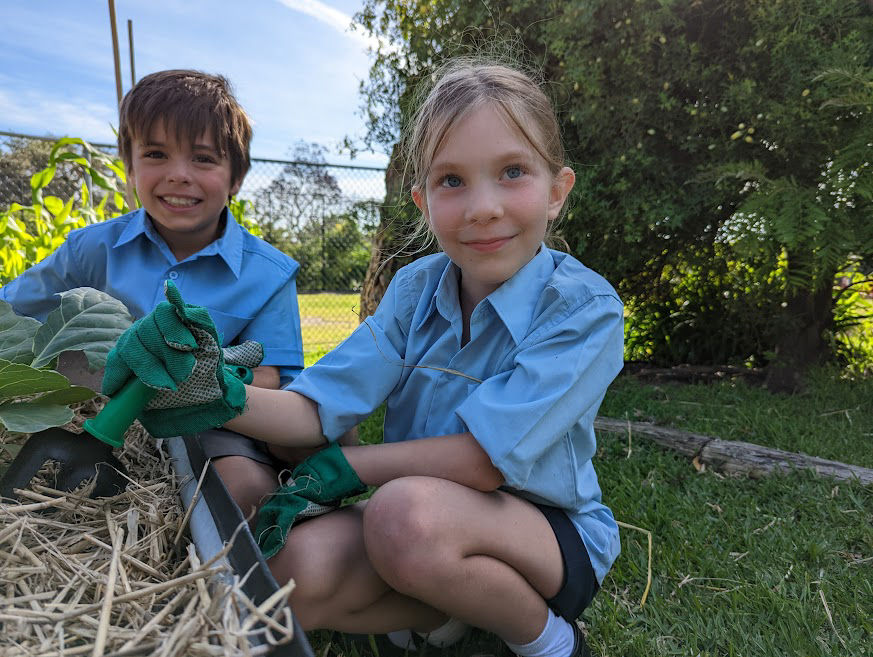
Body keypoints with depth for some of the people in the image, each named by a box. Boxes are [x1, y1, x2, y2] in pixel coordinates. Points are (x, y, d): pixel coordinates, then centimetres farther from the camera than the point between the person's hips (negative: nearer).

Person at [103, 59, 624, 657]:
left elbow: (481, 460, -24)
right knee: (294, 569, -22)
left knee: (409, 512, -34)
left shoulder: (585, 307, -18)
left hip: (558, 534, -3)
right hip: (442, 522, 4)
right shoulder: (415, 289, -4)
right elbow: (315, 412, -10)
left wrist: (343, 466, -15)